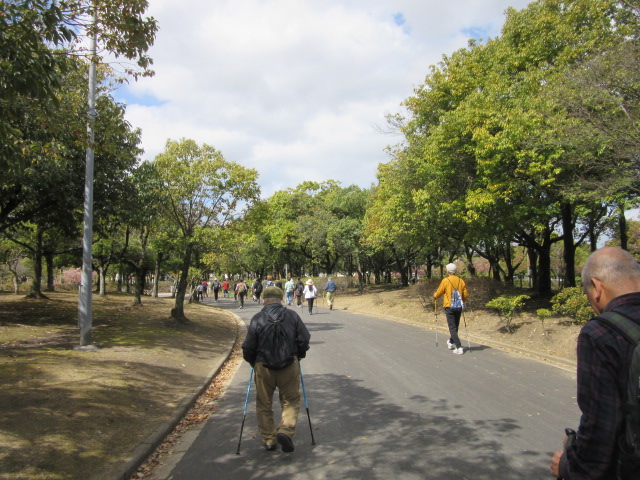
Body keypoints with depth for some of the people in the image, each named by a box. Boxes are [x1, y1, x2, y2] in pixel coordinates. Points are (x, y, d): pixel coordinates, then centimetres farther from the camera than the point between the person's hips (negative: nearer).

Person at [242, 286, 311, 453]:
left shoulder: (257, 319, -5)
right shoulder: (292, 316, -1)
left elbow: (248, 347, -4)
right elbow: (304, 339, 1)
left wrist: (253, 362, 15)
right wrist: (299, 356, 18)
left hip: (263, 367, 0)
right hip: (289, 366, 1)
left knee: (264, 405, 14)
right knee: (291, 401, 13)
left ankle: (269, 440, 17)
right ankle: (286, 431, -7)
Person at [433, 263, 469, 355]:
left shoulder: (445, 280, -11)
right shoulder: (461, 281, 0)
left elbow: (438, 293, -2)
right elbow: (465, 295, 4)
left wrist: (435, 296, 20)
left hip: (449, 307, -5)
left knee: (452, 328, -3)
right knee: (455, 326, 19)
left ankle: (459, 347, -11)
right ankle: (451, 342, 38)